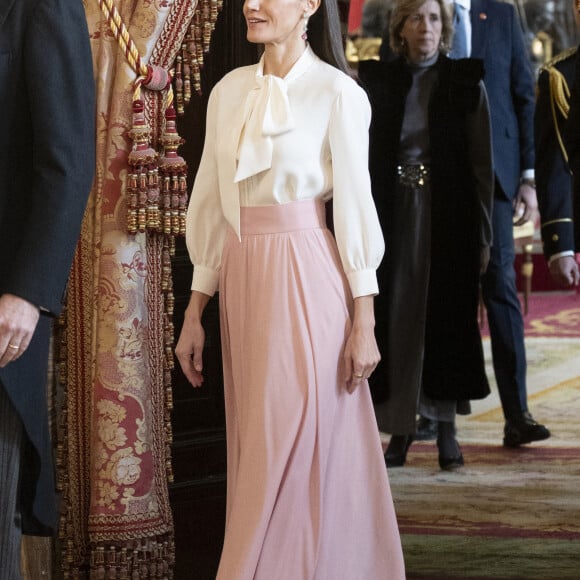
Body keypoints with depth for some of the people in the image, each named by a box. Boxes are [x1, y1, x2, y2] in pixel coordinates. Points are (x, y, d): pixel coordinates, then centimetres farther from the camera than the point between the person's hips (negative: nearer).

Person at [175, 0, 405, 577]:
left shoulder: (336, 93, -6)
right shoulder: (228, 91, 10)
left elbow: (354, 206, -7)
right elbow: (213, 208, 11)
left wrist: (363, 324, -8)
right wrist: (194, 313, 10)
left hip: (305, 282, -6)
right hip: (241, 281, 6)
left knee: (291, 450, -3)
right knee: (254, 442, 10)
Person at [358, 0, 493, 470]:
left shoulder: (466, 84, 1)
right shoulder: (378, 82, 6)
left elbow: (482, 165, 0)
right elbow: (368, 159, 5)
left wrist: (483, 233, -5)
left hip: (448, 216, -2)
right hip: (394, 215, 2)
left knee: (447, 316, 1)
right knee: (396, 317, 2)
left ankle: (446, 428, 7)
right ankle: (401, 427, 9)